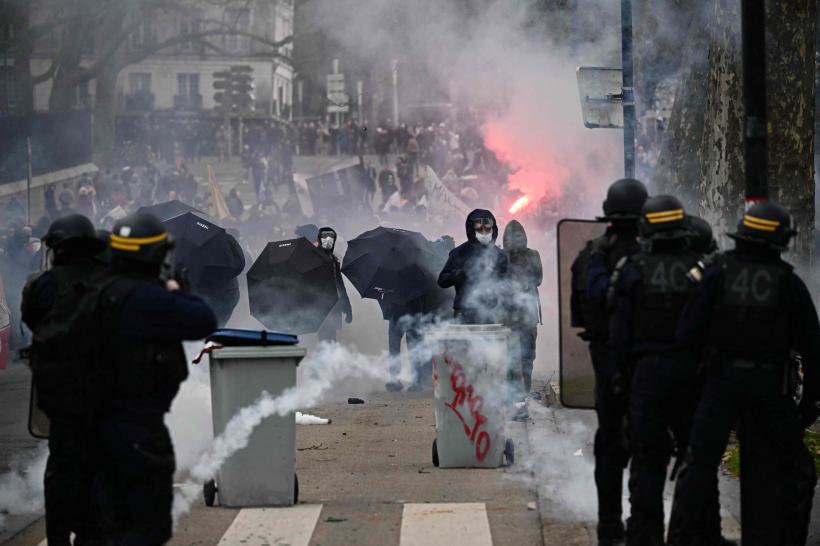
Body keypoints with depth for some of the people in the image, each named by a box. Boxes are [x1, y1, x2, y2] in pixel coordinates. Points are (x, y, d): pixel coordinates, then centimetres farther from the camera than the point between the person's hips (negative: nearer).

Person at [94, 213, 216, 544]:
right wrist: (178, 294, 0)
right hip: (139, 424, -9)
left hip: (107, 417, 9)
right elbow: (204, 322, -19)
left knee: (117, 517, 18)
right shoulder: (146, 297, -23)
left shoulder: (104, 290, 4)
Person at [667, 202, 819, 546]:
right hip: (771, 386, 0)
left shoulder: (716, 273, -3)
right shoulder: (787, 282, -2)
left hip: (722, 382, 0)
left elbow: (687, 335, -7)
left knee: (699, 467, 6)